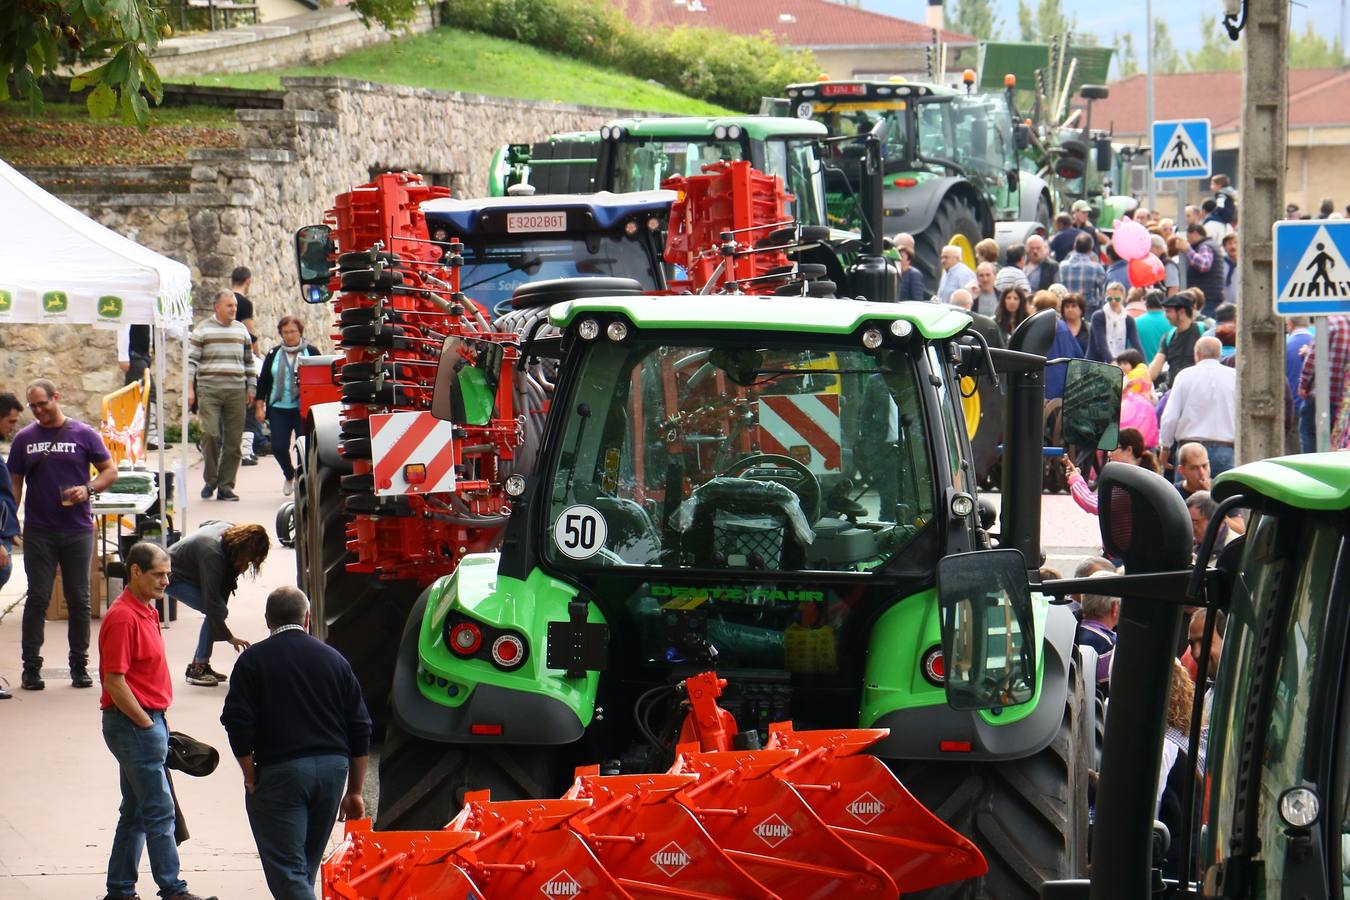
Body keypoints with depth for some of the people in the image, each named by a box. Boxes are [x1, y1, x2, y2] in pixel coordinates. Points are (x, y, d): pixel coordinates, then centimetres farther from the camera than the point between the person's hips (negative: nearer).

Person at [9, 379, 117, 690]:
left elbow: (110, 471, 5)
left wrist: (88, 489, -14)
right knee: (37, 598, -1)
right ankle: (31, 667, 3)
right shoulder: (24, 439, 6)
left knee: (79, 600, 5)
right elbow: (15, 483, 9)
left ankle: (79, 665, 14)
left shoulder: (83, 434, 2)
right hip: (38, 532, 0)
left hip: (77, 530, 0)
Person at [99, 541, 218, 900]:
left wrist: (155, 722, 16)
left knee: (135, 812, 13)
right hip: (133, 723, -10)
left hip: (147, 720, 10)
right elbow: (114, 681, -21)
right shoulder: (123, 618, -17)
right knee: (159, 811, -8)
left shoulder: (146, 611, 15)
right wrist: (146, 723, -16)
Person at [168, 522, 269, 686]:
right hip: (175, 578, -9)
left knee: (219, 610, -1)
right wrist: (229, 637, -29)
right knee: (217, 610, -20)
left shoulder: (230, 530, -12)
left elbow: (205, 524, 13)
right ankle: (198, 668, -16)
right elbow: (211, 600, -34)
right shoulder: (212, 554, -37)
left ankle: (198, 665, 5)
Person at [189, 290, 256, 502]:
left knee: (233, 440, 0)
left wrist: (251, 388, 16)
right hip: (208, 390, -4)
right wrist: (189, 388, -6)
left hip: (236, 391, 4)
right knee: (210, 434, -14)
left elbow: (248, 361, 21)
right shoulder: (202, 329, 3)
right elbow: (192, 360, 1)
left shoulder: (241, 330, 15)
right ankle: (210, 480, 3)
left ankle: (226, 485, 7)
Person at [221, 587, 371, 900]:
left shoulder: (253, 660, -2)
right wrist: (354, 791, 15)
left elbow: (237, 722, -11)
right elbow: (360, 730, 10)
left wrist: (250, 774, 0)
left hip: (279, 771, -5)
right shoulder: (334, 659, 10)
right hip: (333, 768, 5)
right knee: (308, 864, 20)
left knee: (286, 867, -6)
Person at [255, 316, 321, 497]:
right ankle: (289, 475, 24)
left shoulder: (311, 352, 2)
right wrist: (259, 407, 7)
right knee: (278, 447, -2)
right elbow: (263, 381, 12)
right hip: (279, 409, 2)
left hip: (303, 408, -2)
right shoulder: (274, 354, 9)